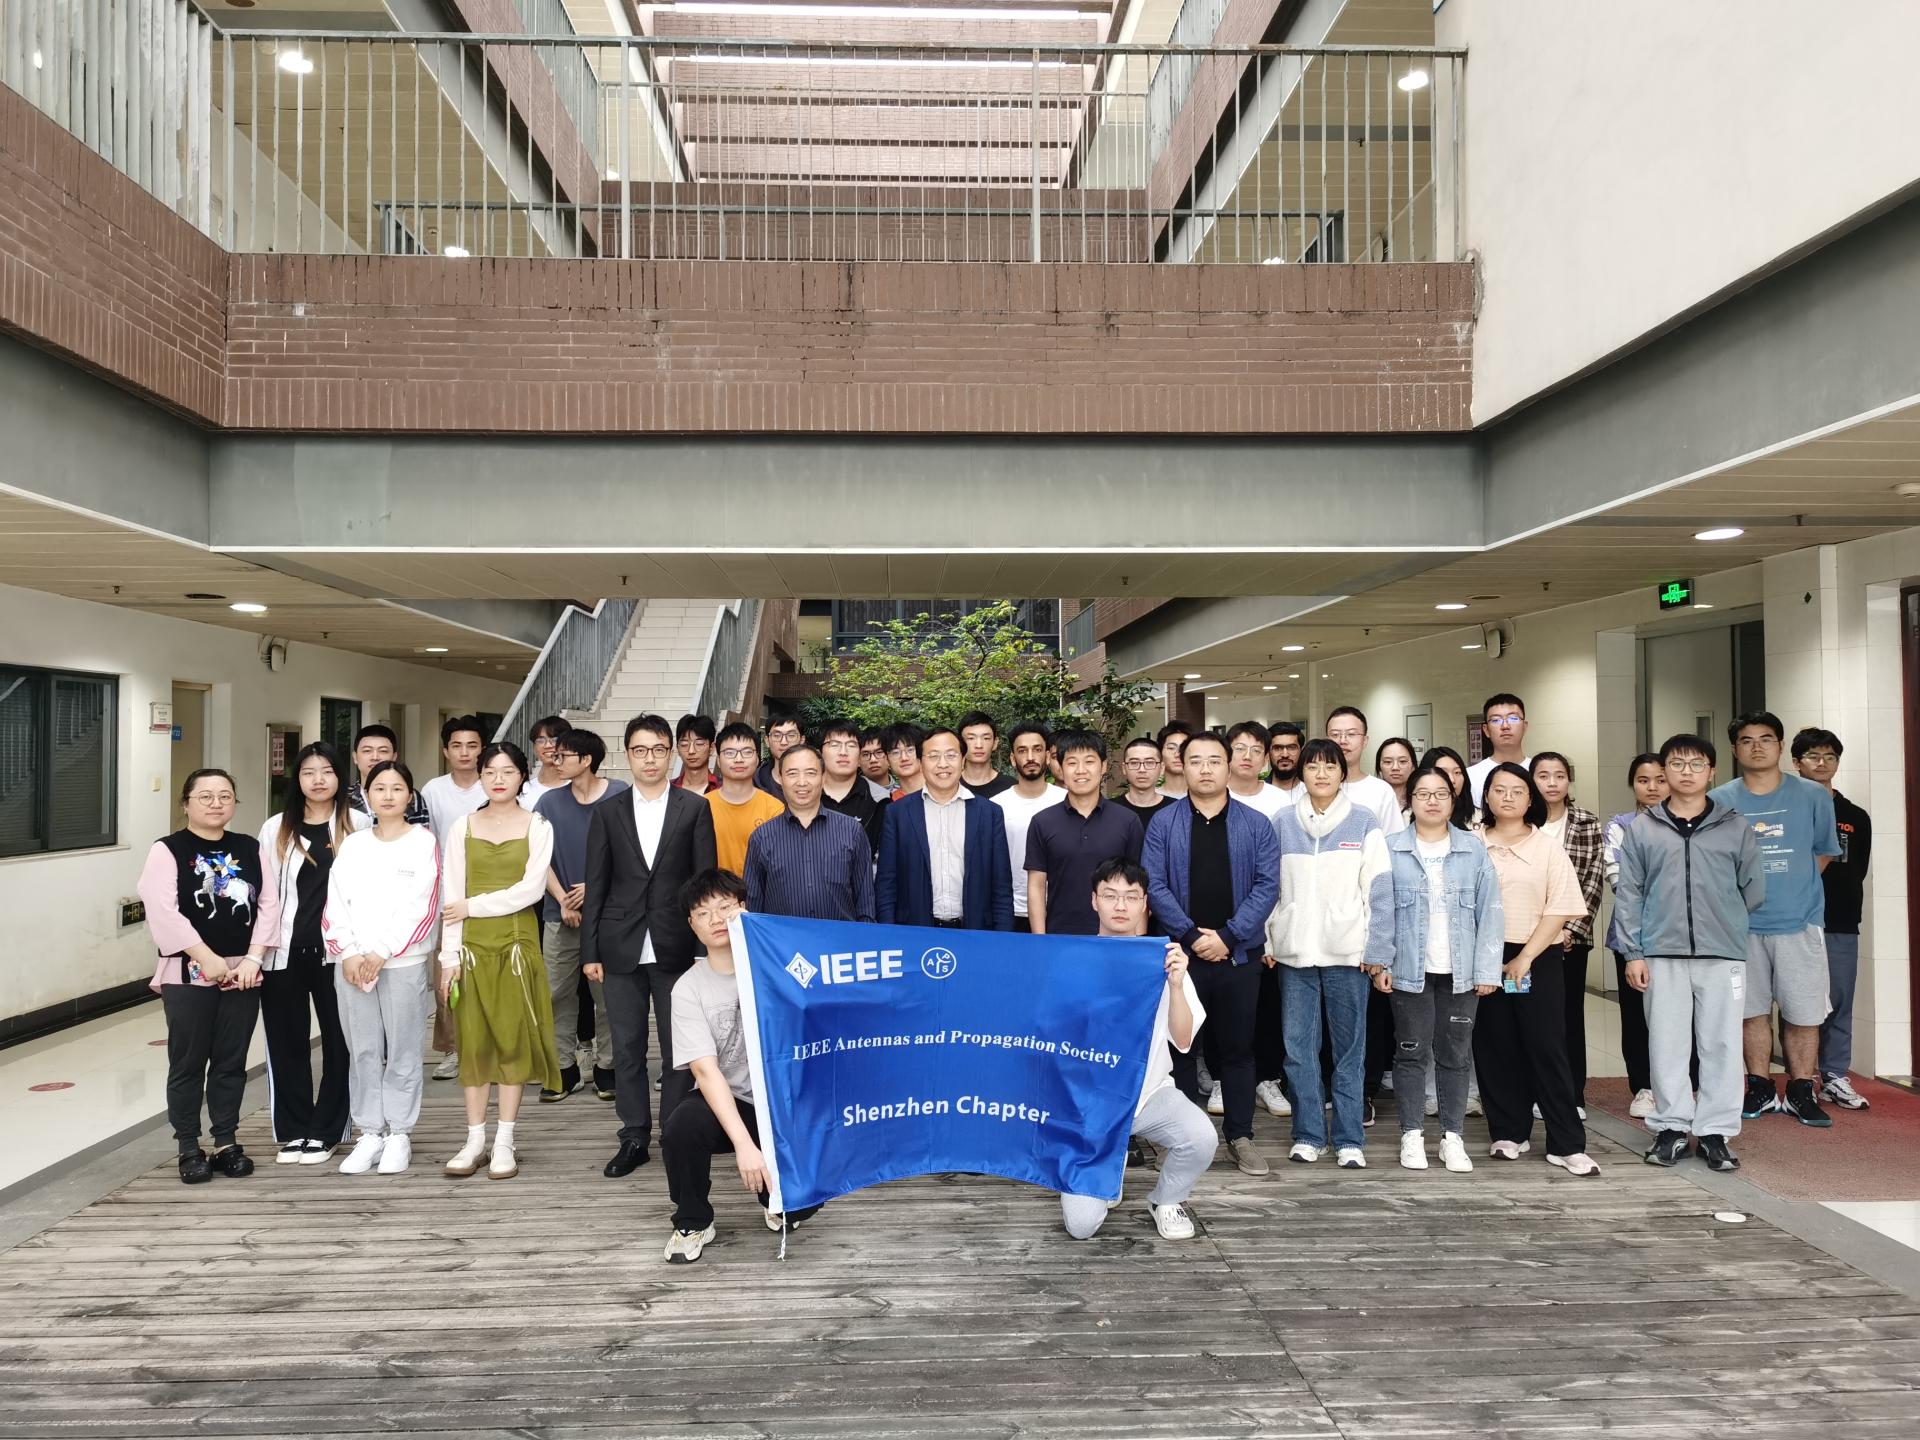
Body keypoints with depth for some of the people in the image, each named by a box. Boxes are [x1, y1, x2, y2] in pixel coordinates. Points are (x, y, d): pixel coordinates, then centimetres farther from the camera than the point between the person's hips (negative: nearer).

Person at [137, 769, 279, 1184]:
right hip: (188, 974, -3)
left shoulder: (250, 849, 8)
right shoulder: (167, 850, -4)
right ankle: (189, 1149, 15)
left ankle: (226, 1142, 20)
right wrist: (207, 958, -17)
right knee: (188, 1064, 4)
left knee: (231, 1063, 10)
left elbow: (269, 905, 4)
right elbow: (163, 912, -14)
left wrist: (253, 957, -8)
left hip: (242, 972, 3)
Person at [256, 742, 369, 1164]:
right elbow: (265, 894, 6)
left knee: (338, 1040, 5)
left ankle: (324, 1131, 17)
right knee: (287, 1042, 8)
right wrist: (259, 949, 0)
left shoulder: (359, 824, 0)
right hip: (285, 951, 2)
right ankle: (291, 1132, 20)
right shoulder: (276, 829, 7)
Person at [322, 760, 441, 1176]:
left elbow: (421, 907, -7)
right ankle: (369, 1134, 15)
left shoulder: (424, 842, 0)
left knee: (402, 1051, 1)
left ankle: (399, 1135, 11)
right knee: (362, 1052, 6)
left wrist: (383, 952, -12)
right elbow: (335, 904, 6)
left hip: (403, 962, -3)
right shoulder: (351, 845, 12)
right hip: (352, 963, 3)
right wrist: (348, 953, -6)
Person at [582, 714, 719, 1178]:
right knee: (627, 1047, 7)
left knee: (678, 1047, 5)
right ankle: (634, 1137, 19)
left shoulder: (695, 808, 2)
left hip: (675, 946, -1)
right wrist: (590, 950, 3)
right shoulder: (607, 812, 7)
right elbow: (596, 885, 7)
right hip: (622, 948, 2)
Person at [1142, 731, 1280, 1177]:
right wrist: (1192, 935, -14)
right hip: (1181, 952, 0)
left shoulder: (1255, 824, 3)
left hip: (1239, 953, 0)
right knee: (1179, 1046, 8)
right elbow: (1154, 884, -5)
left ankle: (1241, 1136, 20)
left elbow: (1267, 884, -4)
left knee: (1237, 1047, 9)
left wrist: (1228, 935, -13)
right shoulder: (1163, 823, 1)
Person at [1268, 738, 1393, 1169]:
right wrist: (1266, 941, 3)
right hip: (1295, 952, 2)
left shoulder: (1363, 822, 1)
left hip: (1347, 952, -2)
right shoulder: (1282, 822, 6)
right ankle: (1307, 1135, 16)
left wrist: (1377, 950, -5)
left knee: (1349, 1048, 5)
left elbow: (1379, 890, -1)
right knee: (1298, 1045, 5)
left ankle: (1349, 1140, 15)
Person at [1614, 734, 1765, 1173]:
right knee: (1667, 1043, 5)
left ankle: (1715, 1131, 14)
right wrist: (1633, 952, -2)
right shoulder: (1640, 828, 4)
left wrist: (1722, 922, 11)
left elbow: (1754, 889, 11)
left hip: (1723, 954, 0)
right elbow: (1628, 893, 3)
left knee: (1721, 1044, 4)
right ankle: (1671, 1127, 15)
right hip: (1662, 955, 0)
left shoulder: (1735, 827, 6)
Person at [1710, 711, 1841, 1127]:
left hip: (1799, 922, 0)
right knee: (1753, 1010, 9)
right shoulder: (1719, 801, 0)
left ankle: (1802, 1092, 18)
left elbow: (1823, 852, 12)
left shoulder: (1813, 796, 1)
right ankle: (1761, 1089, 21)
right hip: (1743, 925, 1)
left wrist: (1790, 888, 8)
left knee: (1802, 1012, 3)